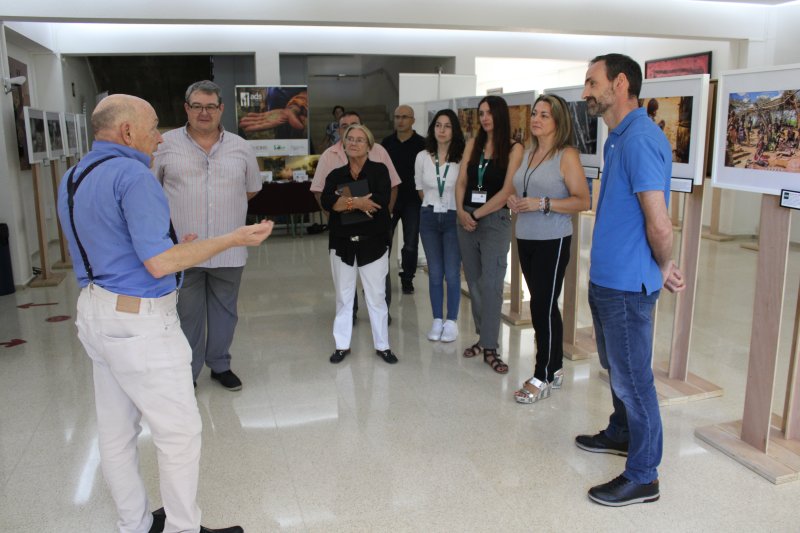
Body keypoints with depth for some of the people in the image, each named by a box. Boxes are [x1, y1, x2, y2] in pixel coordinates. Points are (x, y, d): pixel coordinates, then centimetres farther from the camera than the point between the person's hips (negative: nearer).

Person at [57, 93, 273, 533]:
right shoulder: (132, 174, -18)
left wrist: (173, 249, 20)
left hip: (94, 311, 10)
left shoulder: (72, 179, 12)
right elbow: (158, 264, -23)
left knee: (116, 431, 18)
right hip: (139, 320, -10)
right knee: (180, 430, 4)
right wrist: (234, 239, -16)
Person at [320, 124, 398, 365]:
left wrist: (347, 201, -14)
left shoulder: (379, 170, -2)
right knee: (343, 296, 10)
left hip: (373, 243, -3)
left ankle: (382, 345, 17)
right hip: (342, 243, 3)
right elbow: (327, 202, -11)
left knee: (376, 296, 6)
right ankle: (342, 345, 21)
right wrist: (359, 202, -21)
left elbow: (381, 201, -19)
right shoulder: (336, 175, 7)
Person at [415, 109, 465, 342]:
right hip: (429, 218, 3)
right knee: (435, 273, 9)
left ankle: (451, 322, 14)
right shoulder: (422, 157, 1)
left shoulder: (462, 157, -10)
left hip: (453, 218, -3)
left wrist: (455, 208, 0)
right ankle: (437, 320, 19)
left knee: (452, 273, 1)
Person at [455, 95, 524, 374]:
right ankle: (483, 336, 22)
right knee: (474, 282, 9)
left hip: (495, 220, -5)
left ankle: (490, 348, -1)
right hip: (466, 220, 5)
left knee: (491, 284, -8)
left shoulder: (514, 148, -3)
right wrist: (461, 212, -9)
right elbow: (461, 181, 7)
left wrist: (477, 214, -11)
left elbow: (507, 191, -10)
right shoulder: (473, 143, 11)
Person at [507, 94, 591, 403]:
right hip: (525, 239, 7)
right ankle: (555, 369, 26)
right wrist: (514, 200, 3)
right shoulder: (528, 153, 13)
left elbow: (583, 201, -14)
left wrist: (542, 204, -22)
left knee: (542, 308, -4)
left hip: (552, 242, -7)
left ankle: (541, 378, 8)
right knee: (545, 307, 14)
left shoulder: (567, 156, -9)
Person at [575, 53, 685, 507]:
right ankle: (621, 435, 45)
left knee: (633, 378, 3)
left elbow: (659, 223, -23)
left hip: (627, 285, -10)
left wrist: (665, 267, -6)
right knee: (617, 367, 24)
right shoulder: (618, 138, 12)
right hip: (607, 278, 10)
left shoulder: (640, 139, -20)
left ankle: (643, 477, 18)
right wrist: (662, 267, 12)